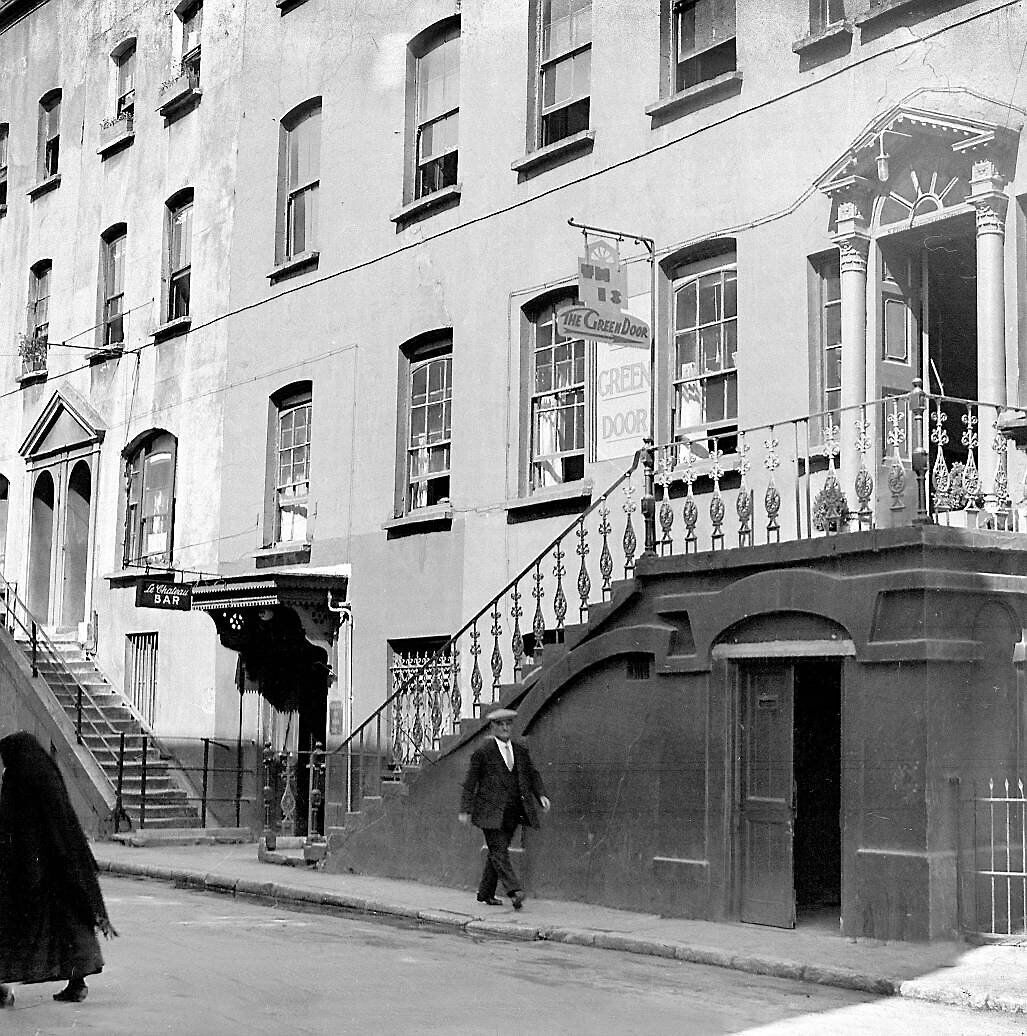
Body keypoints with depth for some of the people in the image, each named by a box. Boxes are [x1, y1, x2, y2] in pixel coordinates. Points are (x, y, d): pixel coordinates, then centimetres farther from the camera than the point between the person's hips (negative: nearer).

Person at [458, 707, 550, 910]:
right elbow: (470, 782, -1)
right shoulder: (483, 752, -3)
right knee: (499, 850, -12)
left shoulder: (520, 750, 13)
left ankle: (486, 894, 19)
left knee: (497, 852, 10)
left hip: (512, 812, 6)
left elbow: (532, 775, 18)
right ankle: (515, 891, -22)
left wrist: (541, 795, 1)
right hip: (491, 812, -5)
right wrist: (465, 810, -5)